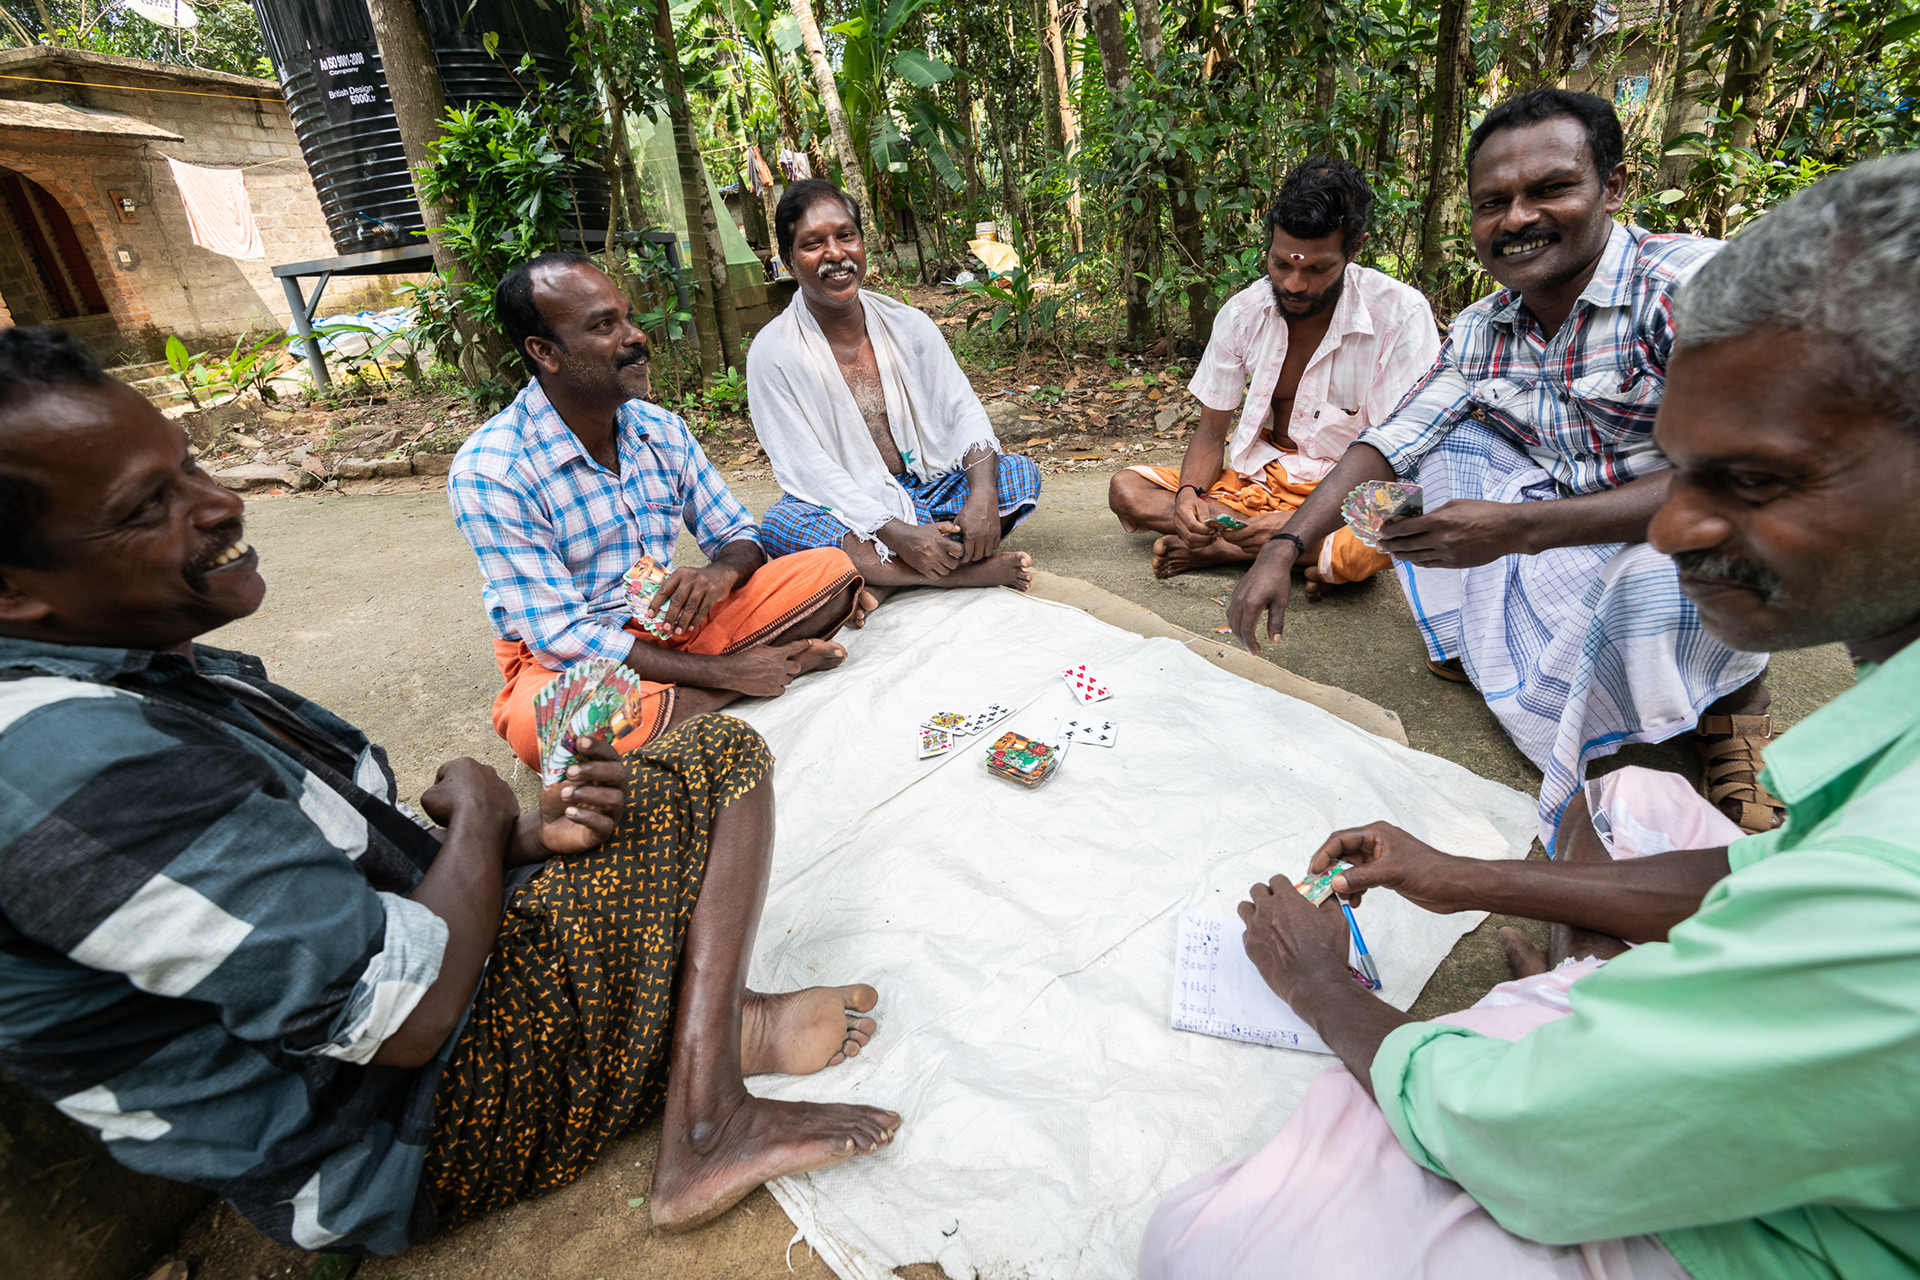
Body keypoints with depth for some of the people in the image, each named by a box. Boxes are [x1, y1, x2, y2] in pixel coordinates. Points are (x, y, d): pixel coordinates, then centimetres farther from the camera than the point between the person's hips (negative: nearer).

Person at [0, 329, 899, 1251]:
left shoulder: (170, 672, 5)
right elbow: (404, 1014, -29)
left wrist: (520, 840, -9)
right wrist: (479, 813, -12)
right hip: (405, 1142, -9)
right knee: (721, 754, -10)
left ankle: (706, 1017, -1)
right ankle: (706, 1114, -12)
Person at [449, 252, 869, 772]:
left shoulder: (662, 430, -1)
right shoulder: (487, 474, -19)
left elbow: (739, 537, 6)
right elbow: (559, 636, -21)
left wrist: (721, 572, -21)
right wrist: (722, 671, -25)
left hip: (670, 621, 5)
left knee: (831, 570, -8)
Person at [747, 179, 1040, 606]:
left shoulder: (908, 324, 2)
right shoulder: (773, 354, -10)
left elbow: (964, 412, -1)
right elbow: (808, 470, -17)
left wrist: (982, 496, -22)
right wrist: (898, 533, -29)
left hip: (926, 488, 4)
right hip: (847, 509, -3)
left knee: (1021, 473, -14)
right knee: (779, 525, -35)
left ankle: (886, 579, -24)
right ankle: (966, 568, -31)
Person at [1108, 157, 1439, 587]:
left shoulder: (1401, 315, -16)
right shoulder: (1242, 312, -3)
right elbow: (1212, 431, 3)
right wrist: (1188, 493, -21)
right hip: (1255, 480, 5)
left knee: (1368, 544, -40)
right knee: (1126, 489, -14)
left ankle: (1214, 550, -18)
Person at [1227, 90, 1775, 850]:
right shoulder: (1482, 330, -3)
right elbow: (1390, 442, -5)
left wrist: (1516, 528, -41)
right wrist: (1284, 548, -18)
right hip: (1560, 538, 6)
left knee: (1653, 577, -39)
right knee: (1439, 442, -6)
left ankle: (1735, 701, -1)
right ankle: (1481, 642, 6)